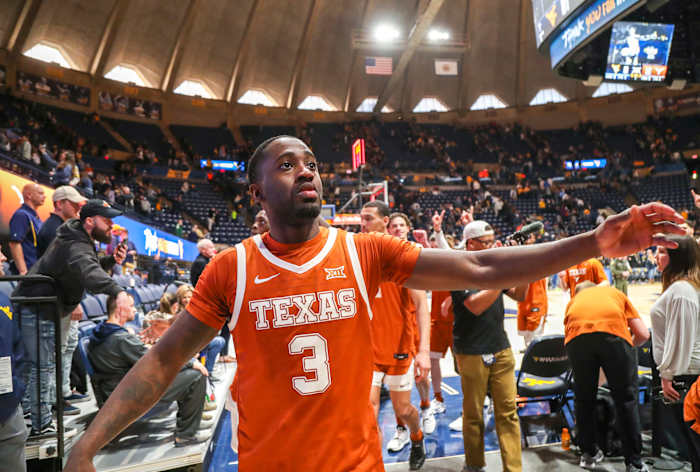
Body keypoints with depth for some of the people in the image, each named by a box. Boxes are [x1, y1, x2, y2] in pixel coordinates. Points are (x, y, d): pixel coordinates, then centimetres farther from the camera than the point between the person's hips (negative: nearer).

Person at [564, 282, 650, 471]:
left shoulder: (574, 301, 39)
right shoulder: (616, 293, 37)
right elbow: (643, 334, 26)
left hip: (577, 336, 1)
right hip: (614, 334, -1)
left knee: (584, 400, 19)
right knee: (626, 401, 13)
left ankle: (589, 455, 32)